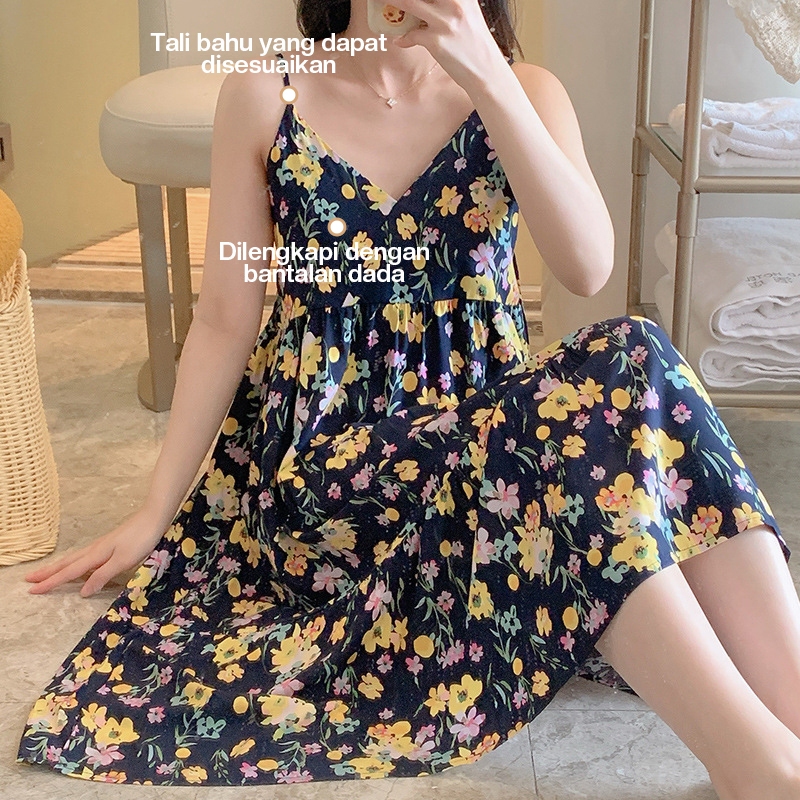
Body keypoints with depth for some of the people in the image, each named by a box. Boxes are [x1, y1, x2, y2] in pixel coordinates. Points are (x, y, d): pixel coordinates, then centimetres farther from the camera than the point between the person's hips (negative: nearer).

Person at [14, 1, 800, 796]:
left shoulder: (522, 91, 4)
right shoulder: (263, 96, 1)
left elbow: (588, 266, -14)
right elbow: (225, 321, 2)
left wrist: (488, 77, -21)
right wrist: (155, 512, 1)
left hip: (483, 422, 3)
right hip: (316, 454, -3)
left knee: (625, 359, -30)